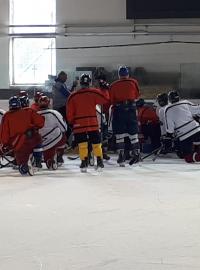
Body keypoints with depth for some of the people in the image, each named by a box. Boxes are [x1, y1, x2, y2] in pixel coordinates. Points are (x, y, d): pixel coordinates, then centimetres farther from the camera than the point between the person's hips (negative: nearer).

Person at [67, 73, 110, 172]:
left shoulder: (73, 96, 2)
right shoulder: (94, 93, -4)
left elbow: (69, 112, 3)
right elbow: (105, 99, -1)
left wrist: (72, 122, 16)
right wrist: (104, 89, 12)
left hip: (79, 124, 1)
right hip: (93, 123, 0)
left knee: (82, 143, 5)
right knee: (96, 142, 10)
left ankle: (84, 161, -3)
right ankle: (99, 160, 7)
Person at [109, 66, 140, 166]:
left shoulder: (113, 85, 2)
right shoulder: (133, 82, 4)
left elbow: (111, 100, 2)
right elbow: (137, 95, 15)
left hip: (118, 110, -1)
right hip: (131, 110, 1)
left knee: (119, 134, 3)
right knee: (133, 132, 10)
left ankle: (121, 155, -2)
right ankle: (136, 153, 7)